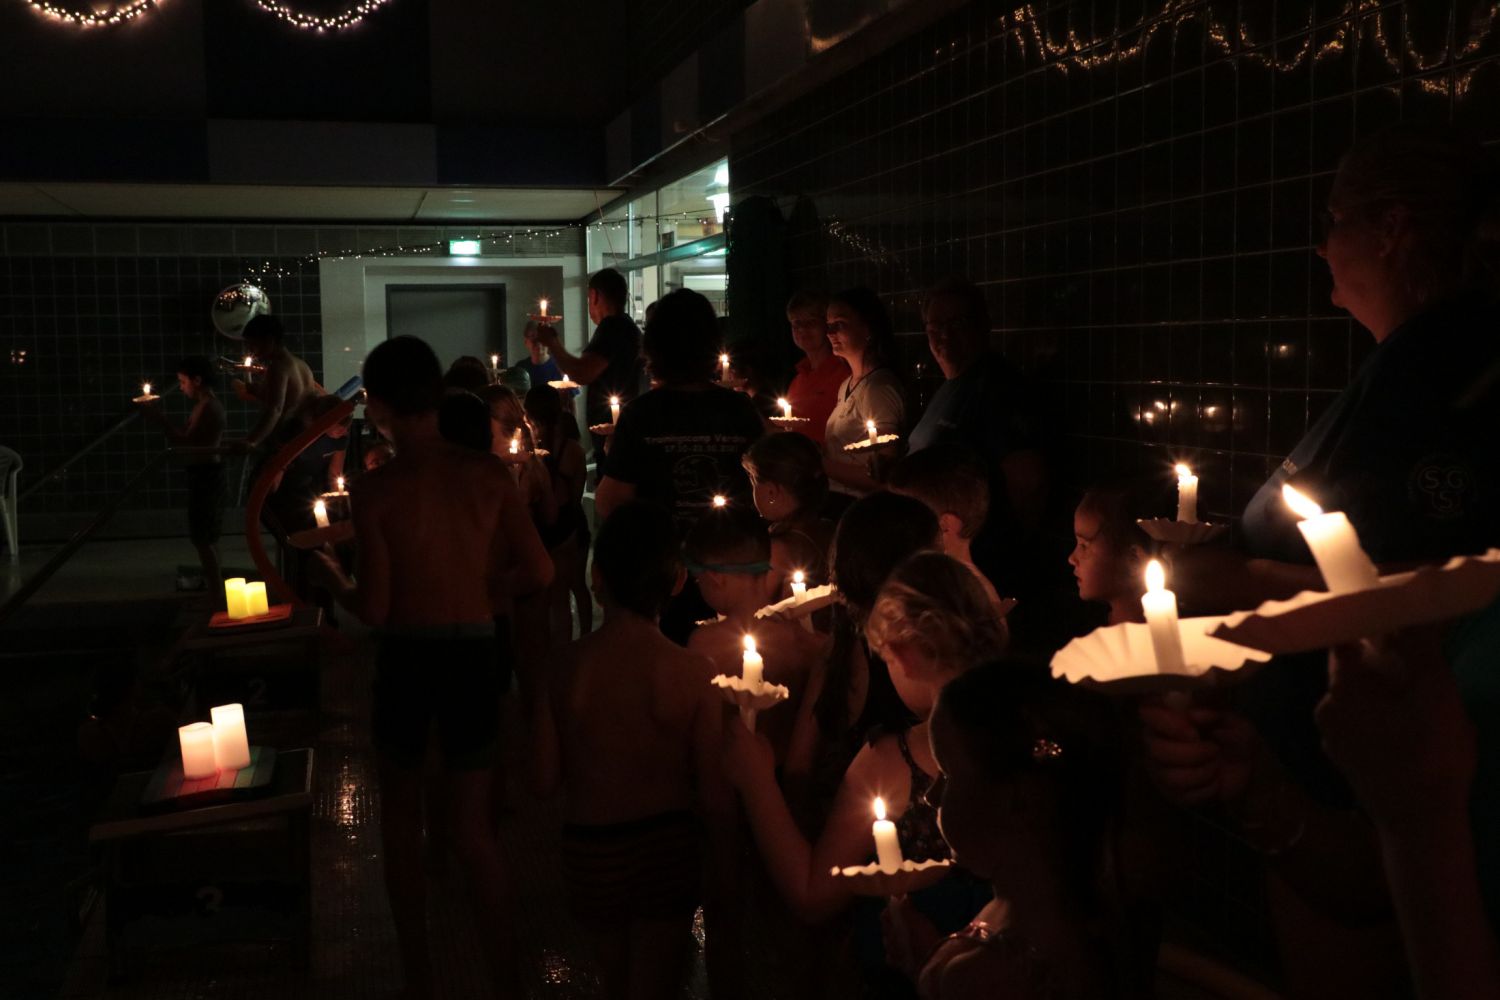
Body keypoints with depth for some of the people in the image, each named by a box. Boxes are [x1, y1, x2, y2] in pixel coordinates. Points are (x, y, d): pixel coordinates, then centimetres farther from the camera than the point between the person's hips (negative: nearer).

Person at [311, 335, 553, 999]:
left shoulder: (374, 490, -14)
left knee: (400, 814, 20)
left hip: (406, 659, -2)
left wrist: (331, 578, 5)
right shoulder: (487, 473, -7)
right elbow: (538, 572, -8)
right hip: (473, 655, 2)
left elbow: (373, 609, -14)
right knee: (471, 824, 16)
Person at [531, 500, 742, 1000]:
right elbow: (716, 798, -13)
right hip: (667, 846, -3)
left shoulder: (564, 667, -13)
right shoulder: (694, 674, -17)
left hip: (589, 847, 3)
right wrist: (722, 881, -1)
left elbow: (546, 780, -6)